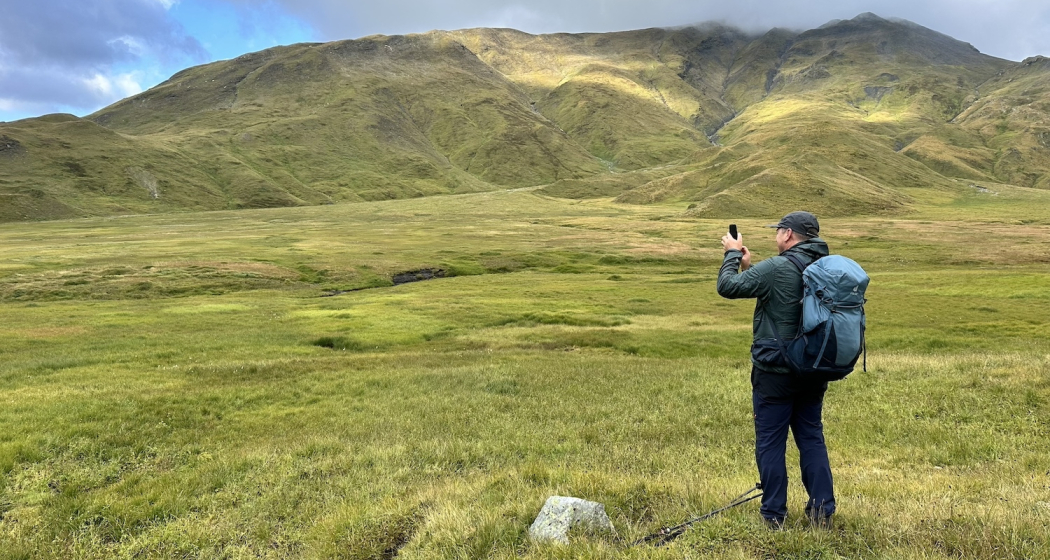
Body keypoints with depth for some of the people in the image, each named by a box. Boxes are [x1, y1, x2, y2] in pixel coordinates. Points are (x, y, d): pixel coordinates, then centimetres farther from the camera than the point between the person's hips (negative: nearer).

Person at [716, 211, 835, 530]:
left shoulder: (777, 268, -19)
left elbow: (728, 286, -14)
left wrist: (732, 255, 2)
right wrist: (748, 266, 16)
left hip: (775, 372, -7)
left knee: (770, 443, 4)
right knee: (812, 439, 15)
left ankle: (773, 516, 12)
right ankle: (822, 513, 20)